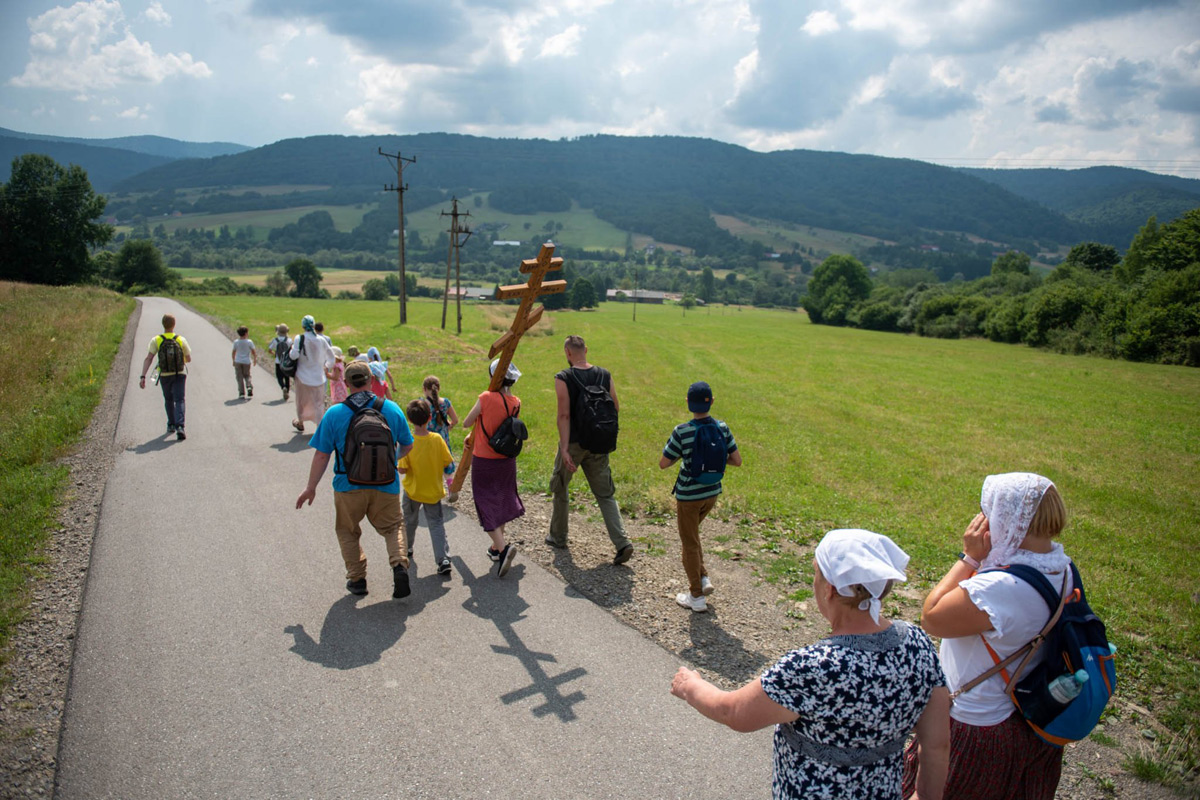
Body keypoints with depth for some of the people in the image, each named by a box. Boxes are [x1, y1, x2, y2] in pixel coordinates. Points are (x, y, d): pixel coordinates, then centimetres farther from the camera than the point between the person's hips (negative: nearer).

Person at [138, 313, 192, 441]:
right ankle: (179, 427, -23)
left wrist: (143, 376, -15)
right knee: (179, 401, -5)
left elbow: (148, 359, -14)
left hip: (164, 376, 2)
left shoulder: (156, 340, -7)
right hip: (180, 374, -2)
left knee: (168, 400, 21)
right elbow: (188, 359, 4)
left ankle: (171, 425, 30)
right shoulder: (181, 340, -6)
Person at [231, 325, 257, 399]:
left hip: (238, 362, 0)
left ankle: (241, 393, 2)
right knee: (247, 376, 15)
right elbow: (254, 352, -3)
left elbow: (234, 352, 4)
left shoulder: (236, 342, -3)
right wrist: (255, 360, 11)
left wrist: (233, 360, 17)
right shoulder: (249, 342, -7)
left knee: (240, 377, 5)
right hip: (247, 362, 0)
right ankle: (249, 386, -11)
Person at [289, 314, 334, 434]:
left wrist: (292, 347, 0)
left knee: (302, 400, 19)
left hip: (303, 376, -1)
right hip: (318, 377, 1)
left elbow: (294, 355, -21)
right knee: (319, 402, 7)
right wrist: (327, 366, 21)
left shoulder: (299, 339, -12)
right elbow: (331, 356, 3)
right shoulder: (321, 340, -4)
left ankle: (300, 423, 38)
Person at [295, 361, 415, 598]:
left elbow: (321, 455, -6)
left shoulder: (334, 414, -8)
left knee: (347, 531, 21)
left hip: (349, 487, -1)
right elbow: (407, 446, 7)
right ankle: (400, 565, -6)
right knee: (391, 527, 18)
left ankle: (357, 579, 21)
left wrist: (311, 487, 5)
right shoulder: (392, 409, -3)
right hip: (385, 485, 1)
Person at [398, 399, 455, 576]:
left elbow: (402, 469, -19)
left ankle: (407, 548, 43)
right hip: (433, 490, 1)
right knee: (436, 524, 5)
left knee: (409, 520, 23)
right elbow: (447, 462, -7)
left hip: (412, 490, 0)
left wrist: (397, 466, 3)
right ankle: (443, 559, -8)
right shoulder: (437, 440, -15)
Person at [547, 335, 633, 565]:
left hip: (573, 443, -4)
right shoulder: (604, 375, 0)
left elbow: (564, 415, -19)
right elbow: (615, 408, 4)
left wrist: (564, 449, -20)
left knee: (559, 488, 19)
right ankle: (622, 543, -4)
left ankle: (558, 536, 31)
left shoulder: (563, 378, -13)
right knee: (605, 494, 9)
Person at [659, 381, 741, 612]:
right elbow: (737, 461, -3)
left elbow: (663, 464, -15)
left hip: (688, 495, -5)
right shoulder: (722, 428, -8)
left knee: (690, 543, 10)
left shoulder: (682, 432, -20)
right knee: (691, 534, 28)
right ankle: (703, 579, 24)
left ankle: (696, 596, 20)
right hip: (712, 492, 5)